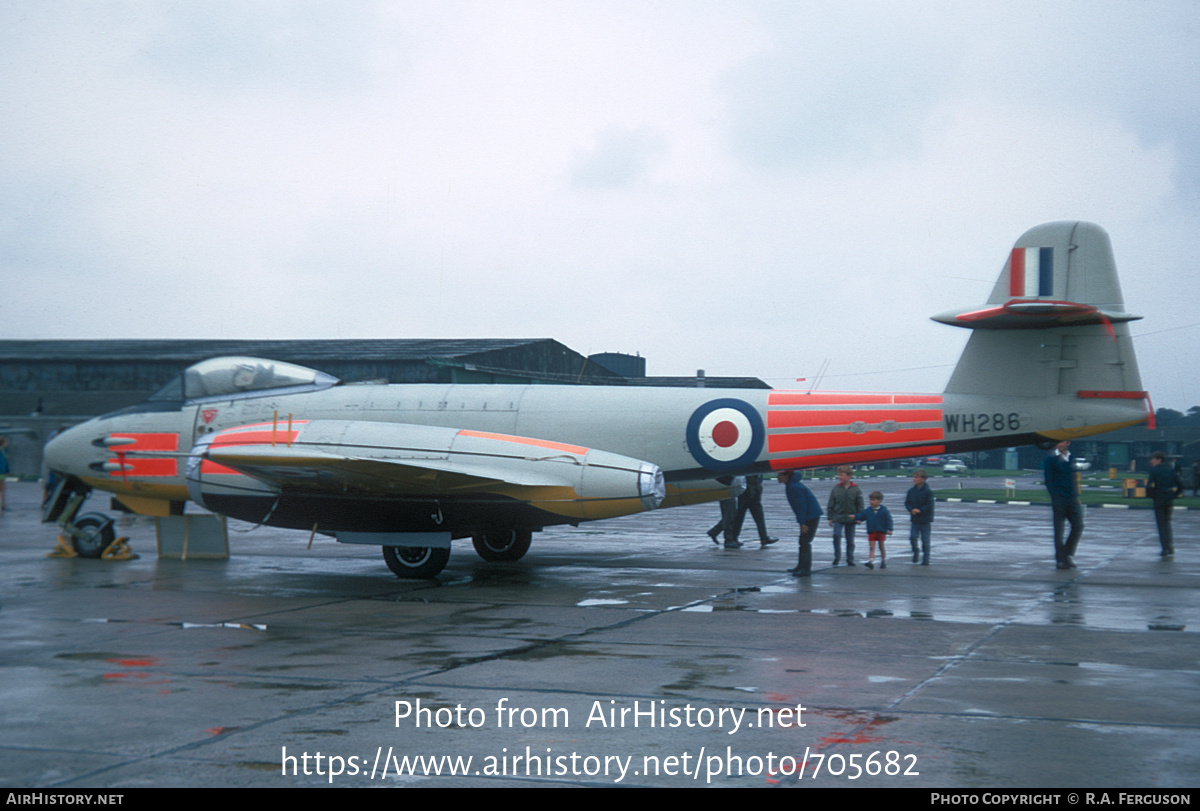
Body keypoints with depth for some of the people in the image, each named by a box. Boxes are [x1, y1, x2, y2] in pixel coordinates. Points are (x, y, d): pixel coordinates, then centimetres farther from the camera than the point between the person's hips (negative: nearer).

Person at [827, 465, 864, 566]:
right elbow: (831, 504, 5)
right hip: (838, 518, 0)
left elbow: (860, 505, 1)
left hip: (851, 519, 0)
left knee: (850, 540, 8)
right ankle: (837, 557, -3)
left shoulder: (856, 489, -3)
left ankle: (850, 560, 17)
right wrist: (830, 517, 2)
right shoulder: (836, 488, 0)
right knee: (836, 536, -15)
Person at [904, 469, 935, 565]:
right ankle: (916, 551, 22)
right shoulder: (911, 491, 4)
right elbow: (907, 503, 6)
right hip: (915, 520, 4)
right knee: (912, 537, -7)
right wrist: (912, 510, -14)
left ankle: (925, 560, 12)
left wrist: (919, 510, -19)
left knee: (925, 540, 2)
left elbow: (929, 506, -12)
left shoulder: (928, 492, -9)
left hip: (925, 520, -3)